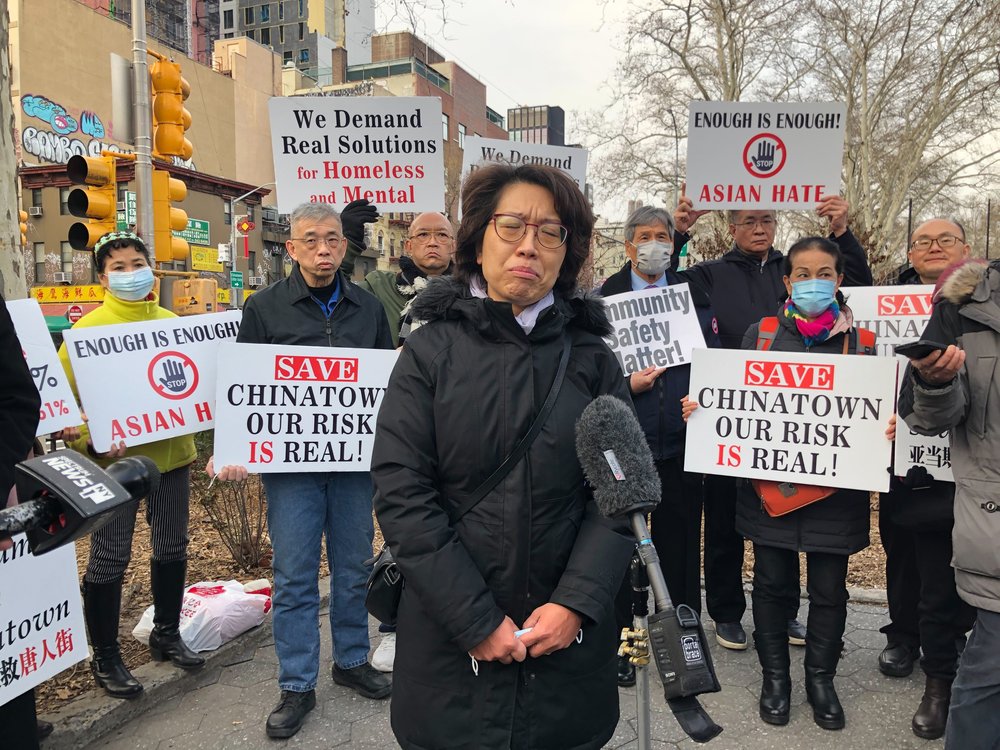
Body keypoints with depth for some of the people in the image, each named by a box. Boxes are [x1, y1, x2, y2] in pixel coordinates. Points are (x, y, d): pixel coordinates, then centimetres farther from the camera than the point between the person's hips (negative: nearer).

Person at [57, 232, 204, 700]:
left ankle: (166, 635, 35)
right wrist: (89, 439, -25)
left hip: (171, 454, 5)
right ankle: (105, 657, 22)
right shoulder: (87, 329, -7)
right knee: (110, 559, 5)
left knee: (172, 547, 15)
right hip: (114, 462, -5)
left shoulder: (173, 322, 7)